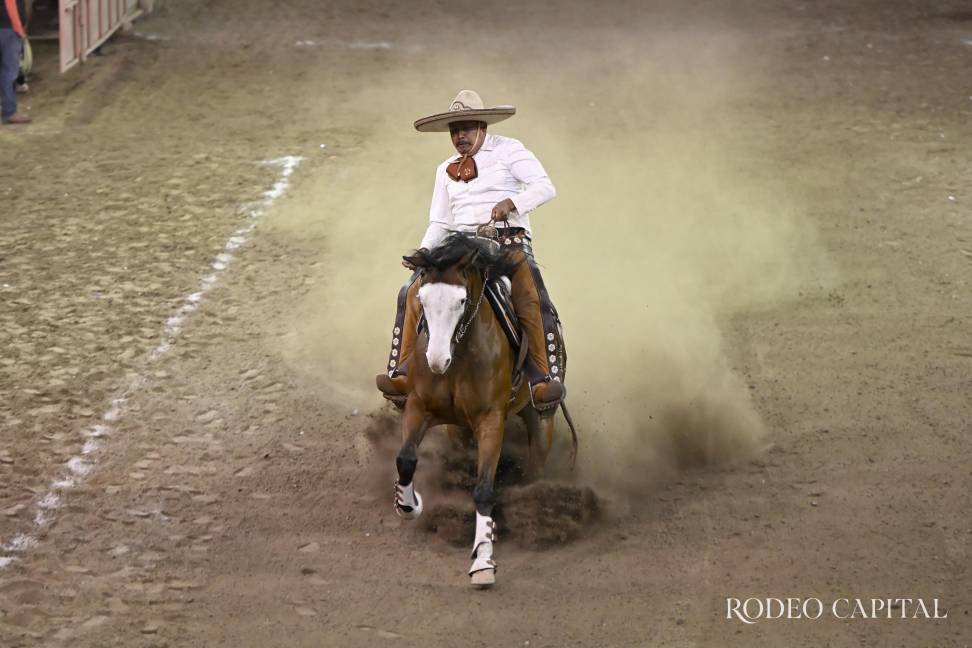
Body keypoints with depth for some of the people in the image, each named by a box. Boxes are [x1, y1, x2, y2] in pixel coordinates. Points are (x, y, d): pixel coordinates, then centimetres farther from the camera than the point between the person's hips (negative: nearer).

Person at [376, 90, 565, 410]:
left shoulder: (508, 150, 5)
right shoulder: (446, 170, 20)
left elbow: (545, 187, -6)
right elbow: (439, 223, 19)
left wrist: (511, 202, -24)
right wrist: (423, 254, -1)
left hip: (509, 240, -5)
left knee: (532, 300, -30)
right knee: (413, 294, -15)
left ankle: (546, 378, -31)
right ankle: (403, 374, -18)